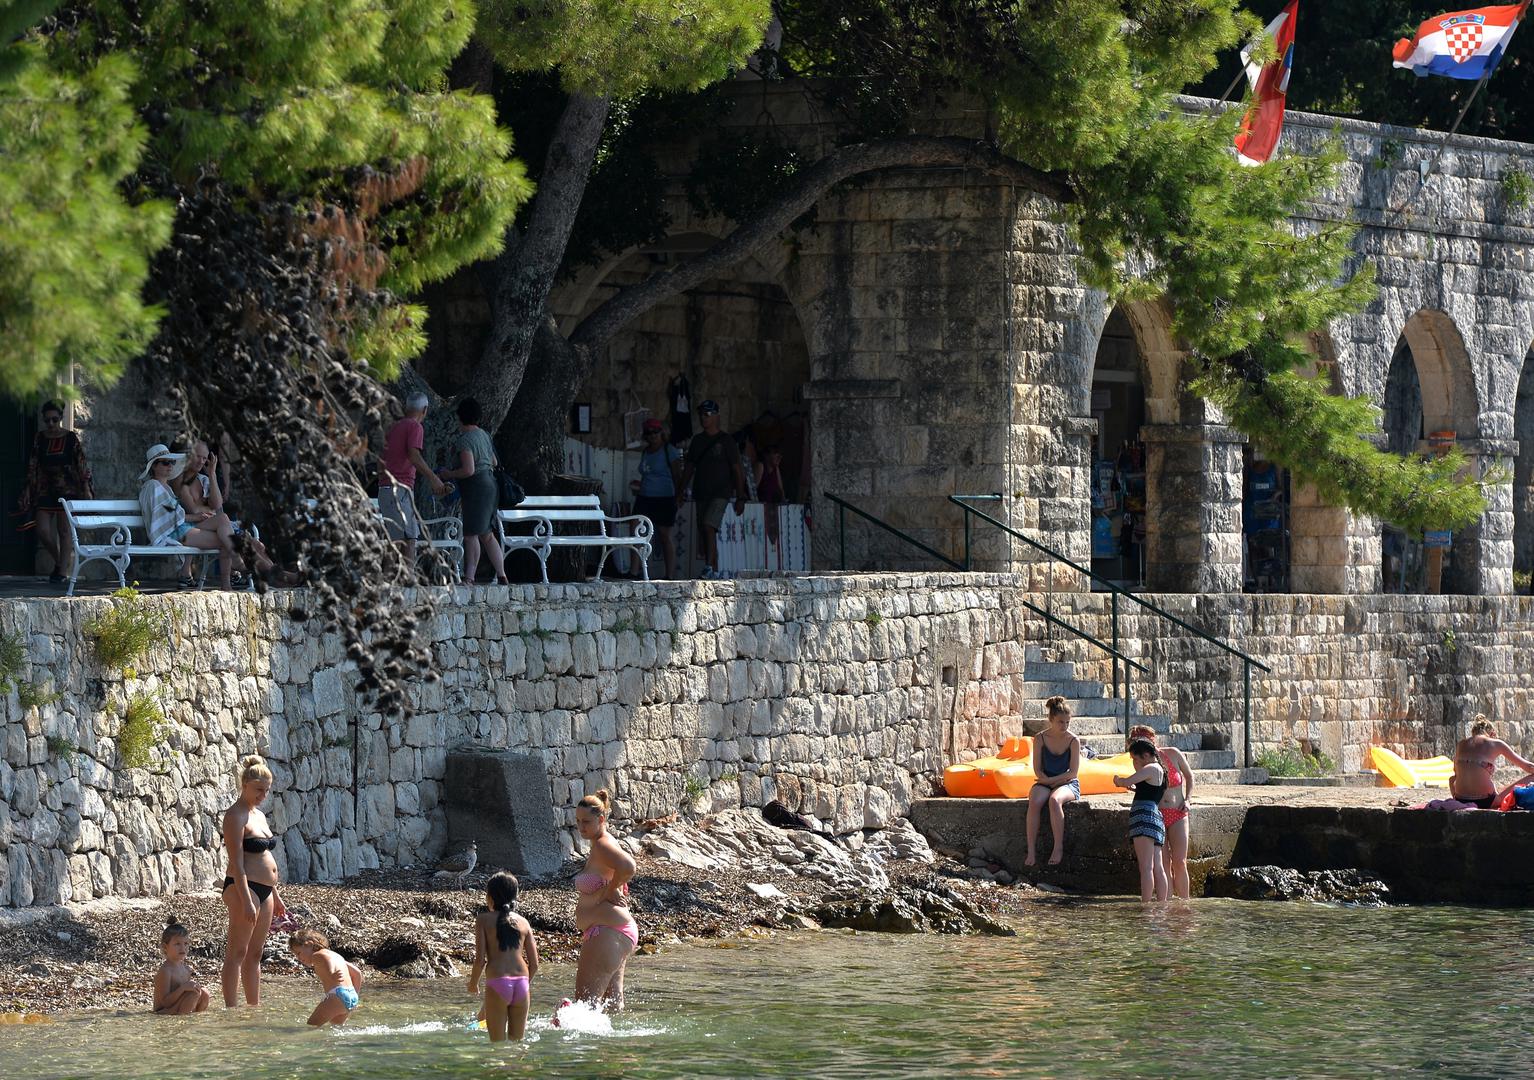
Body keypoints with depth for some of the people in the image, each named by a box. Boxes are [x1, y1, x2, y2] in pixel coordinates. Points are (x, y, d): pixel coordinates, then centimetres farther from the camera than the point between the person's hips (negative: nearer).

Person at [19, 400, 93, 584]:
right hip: (45, 491, 3)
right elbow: (32, 467, 10)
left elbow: (82, 466, -1)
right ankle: (59, 560, 19)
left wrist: (86, 489, -7)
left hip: (68, 490, -3)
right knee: (42, 531, -5)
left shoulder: (72, 439, -1)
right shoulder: (39, 439, 7)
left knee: (65, 530, -4)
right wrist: (27, 491, 5)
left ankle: (61, 571, 0)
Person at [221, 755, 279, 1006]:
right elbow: (237, 862, -17)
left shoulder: (259, 815, 17)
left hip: (264, 890, 9)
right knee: (237, 953, -9)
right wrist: (246, 900, -23)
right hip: (243, 888, -9)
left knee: (255, 954, 12)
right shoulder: (235, 816, -11)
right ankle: (231, 1011, -10)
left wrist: (275, 896, 22)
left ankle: (255, 1008, 16)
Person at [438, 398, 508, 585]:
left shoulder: (465, 440, -15)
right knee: (486, 534, 13)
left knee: (471, 534, -10)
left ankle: (469, 577, -14)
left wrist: (449, 474, -8)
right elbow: (493, 462, 23)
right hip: (488, 483, 9)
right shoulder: (483, 434, 13)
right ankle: (501, 576, 13)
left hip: (476, 487, -9)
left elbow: (468, 470, -23)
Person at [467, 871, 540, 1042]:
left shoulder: (484, 919, 2)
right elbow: (534, 964, 9)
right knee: (517, 1042, 14)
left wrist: (472, 983, 11)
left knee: (497, 1043, 1)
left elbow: (480, 960, -5)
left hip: (497, 983, -4)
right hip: (521, 983, 4)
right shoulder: (523, 922, 12)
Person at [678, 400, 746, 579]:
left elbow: (737, 469, -3)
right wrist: (680, 492, 14)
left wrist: (740, 497, -7)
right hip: (701, 493, 6)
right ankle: (714, 570, 12)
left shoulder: (726, 440, -2)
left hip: (720, 492, -6)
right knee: (706, 532, 7)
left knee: (709, 526, -22)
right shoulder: (697, 440, 14)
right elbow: (689, 468, 19)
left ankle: (709, 566, -27)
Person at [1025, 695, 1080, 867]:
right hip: (1045, 783, 2)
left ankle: (1058, 847, -32)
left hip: (1068, 784, -2)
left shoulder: (1073, 741, -4)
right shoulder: (1040, 739, 1)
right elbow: (1038, 770, 1)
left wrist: (1051, 780, -13)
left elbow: (1073, 772, -7)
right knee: (1034, 802, -32)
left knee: (1055, 800, -37)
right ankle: (1031, 851, -35)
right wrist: (1046, 781, -16)